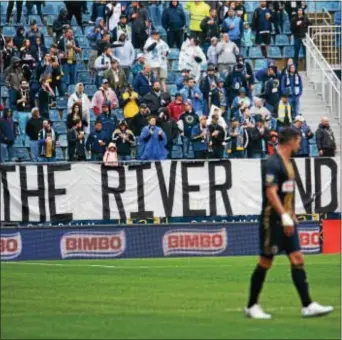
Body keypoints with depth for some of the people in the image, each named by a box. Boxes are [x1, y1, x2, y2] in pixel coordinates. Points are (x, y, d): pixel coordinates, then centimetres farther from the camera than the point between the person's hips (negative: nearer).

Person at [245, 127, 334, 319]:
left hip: (286, 220, 9)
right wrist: (285, 217, -25)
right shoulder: (274, 163, -15)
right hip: (273, 221, -9)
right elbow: (271, 193, -22)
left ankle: (308, 306, -1)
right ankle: (252, 307, 10)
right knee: (266, 262, -1)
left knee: (297, 259, 2)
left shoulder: (287, 162, 14)